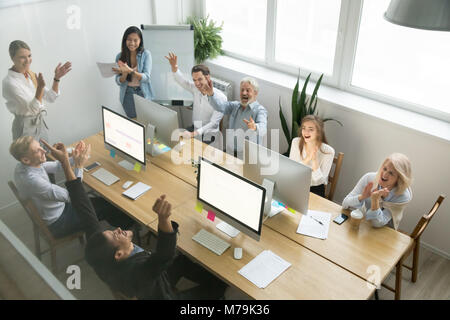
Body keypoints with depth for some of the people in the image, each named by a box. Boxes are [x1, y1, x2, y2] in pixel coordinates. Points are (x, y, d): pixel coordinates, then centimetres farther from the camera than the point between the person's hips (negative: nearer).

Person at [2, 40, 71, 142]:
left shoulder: (31, 74, 2)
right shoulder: (9, 82, -19)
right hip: (26, 128, -7)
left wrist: (57, 78, -12)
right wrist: (40, 87, -36)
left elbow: (51, 97, 1)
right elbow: (32, 109, -22)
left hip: (41, 124, 7)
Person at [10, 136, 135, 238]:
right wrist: (79, 166, -32)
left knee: (103, 202, 12)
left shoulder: (23, 166, -8)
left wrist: (74, 158, -10)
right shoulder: (32, 180, -37)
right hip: (57, 223, -8)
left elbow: (55, 166, 6)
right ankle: (128, 223, 28)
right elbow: (69, 195, -34)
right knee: (106, 207, 2)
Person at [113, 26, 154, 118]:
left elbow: (146, 77, -16)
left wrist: (130, 71, -31)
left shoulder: (146, 54, -7)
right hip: (128, 93, 1)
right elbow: (119, 82, -2)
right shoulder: (120, 56, -1)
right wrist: (124, 73, -24)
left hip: (143, 93, -1)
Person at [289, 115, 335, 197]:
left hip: (315, 189, -2)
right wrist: (307, 159, -25)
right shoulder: (296, 142, -6)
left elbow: (319, 180, -17)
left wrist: (314, 160, -30)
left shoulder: (328, 151, -15)